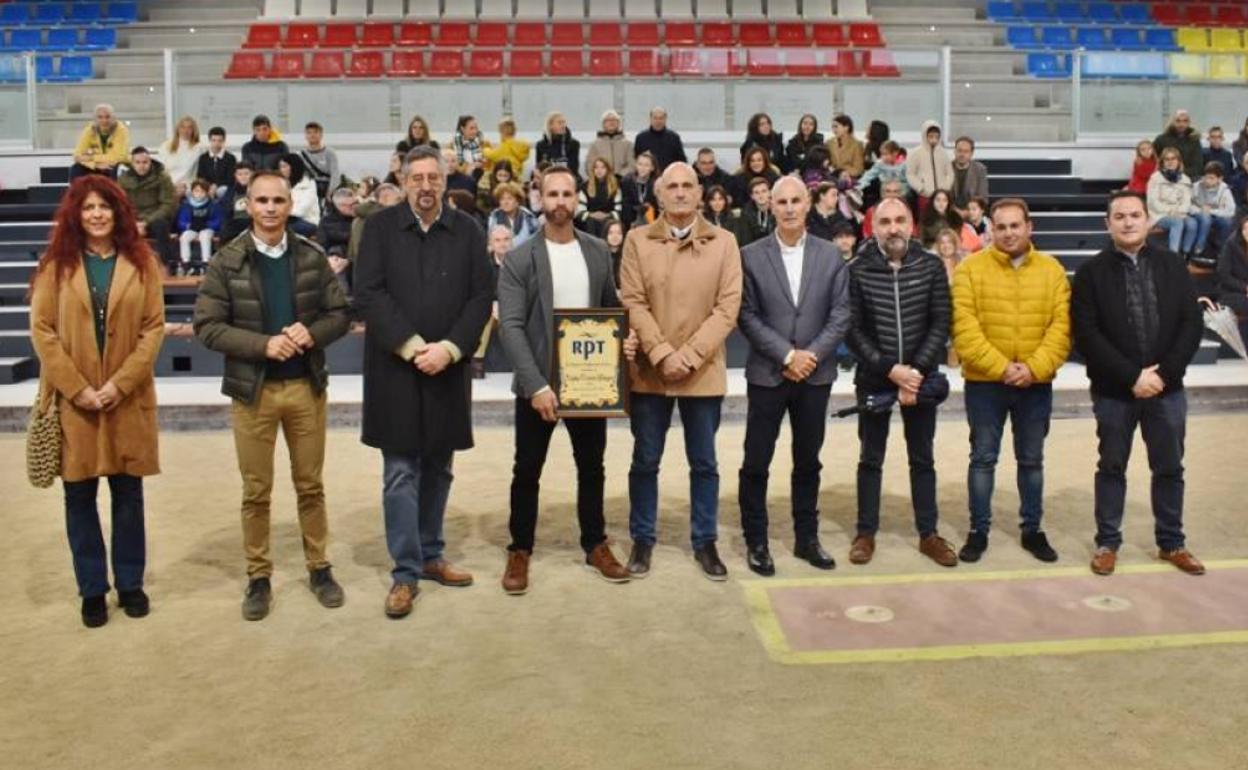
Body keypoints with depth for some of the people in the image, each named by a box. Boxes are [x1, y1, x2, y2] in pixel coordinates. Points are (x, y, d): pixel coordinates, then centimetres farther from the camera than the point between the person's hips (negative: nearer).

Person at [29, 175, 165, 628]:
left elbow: (154, 328, -2)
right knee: (80, 497, 6)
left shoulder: (142, 262, 3)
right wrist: (77, 388, -12)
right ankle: (92, 589, 18)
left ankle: (130, 583, 22)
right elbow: (41, 330, -2)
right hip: (72, 400, 0)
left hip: (128, 398, 0)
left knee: (128, 493, 8)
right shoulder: (56, 264, 3)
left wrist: (120, 384, -12)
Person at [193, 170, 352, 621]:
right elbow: (207, 326, -8)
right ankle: (258, 577, 21)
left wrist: (312, 333, -17)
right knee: (256, 491, 8)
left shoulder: (312, 257, 1)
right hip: (252, 389, -1)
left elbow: (340, 314, 4)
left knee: (310, 484, 12)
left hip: (307, 386, 2)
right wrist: (264, 344, -20)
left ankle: (319, 568, 26)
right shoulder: (226, 262, -5)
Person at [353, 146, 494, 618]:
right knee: (401, 475, 0)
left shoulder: (467, 231, 5)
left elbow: (482, 296, 0)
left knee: (437, 471, 12)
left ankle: (430, 556, 25)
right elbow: (369, 294, -7)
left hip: (448, 369, 2)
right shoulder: (380, 227, 0)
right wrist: (413, 346, -15)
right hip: (395, 370, -2)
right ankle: (405, 573, 6)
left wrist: (448, 348, -12)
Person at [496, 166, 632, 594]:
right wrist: (536, 385, -21)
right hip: (538, 383, -3)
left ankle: (596, 546, 27)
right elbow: (510, 327, -13)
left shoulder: (598, 252, 5)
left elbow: (612, 309, 14)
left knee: (591, 467, 13)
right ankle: (520, 551, 21)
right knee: (527, 472, 7)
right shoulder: (519, 260, -6)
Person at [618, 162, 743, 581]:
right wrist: (662, 354, -16)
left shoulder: (723, 242, 1)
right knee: (645, 460, 9)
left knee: (704, 463, 9)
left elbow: (728, 307, -5)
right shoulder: (638, 241, 2)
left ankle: (705, 542, 22)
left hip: (704, 372, 0)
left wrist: (690, 356, -14)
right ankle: (642, 540, 23)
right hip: (650, 370, 0)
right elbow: (633, 304, -5)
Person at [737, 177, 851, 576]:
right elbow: (747, 316, -7)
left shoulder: (831, 255, 4)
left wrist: (811, 355, -11)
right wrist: (787, 355, -13)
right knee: (756, 463, 2)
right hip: (767, 373, -2)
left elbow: (841, 314, 1)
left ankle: (807, 538, 24)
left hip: (816, 374, 2)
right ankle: (756, 542, 15)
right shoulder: (751, 256, -2)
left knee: (808, 462, 12)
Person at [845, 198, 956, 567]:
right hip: (874, 378, -1)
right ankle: (866, 533, 18)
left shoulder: (931, 267, -2)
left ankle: (928, 534, 21)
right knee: (871, 459, 8)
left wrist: (915, 370, -14)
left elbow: (940, 324, -4)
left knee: (922, 459, 11)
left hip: (921, 377, 1)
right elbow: (853, 329, -8)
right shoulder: (857, 270, -6)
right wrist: (890, 369, -16)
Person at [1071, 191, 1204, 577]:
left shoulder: (1172, 265, 5)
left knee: (1169, 468, 11)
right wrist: (1132, 377, -17)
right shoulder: (1091, 272, -3)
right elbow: (1087, 335, -11)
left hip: (1166, 388, 2)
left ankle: (1171, 543, 25)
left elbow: (1192, 324, 0)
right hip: (1113, 391, -2)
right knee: (1112, 468, 9)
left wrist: (1164, 373, -12)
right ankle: (1107, 542, 20)